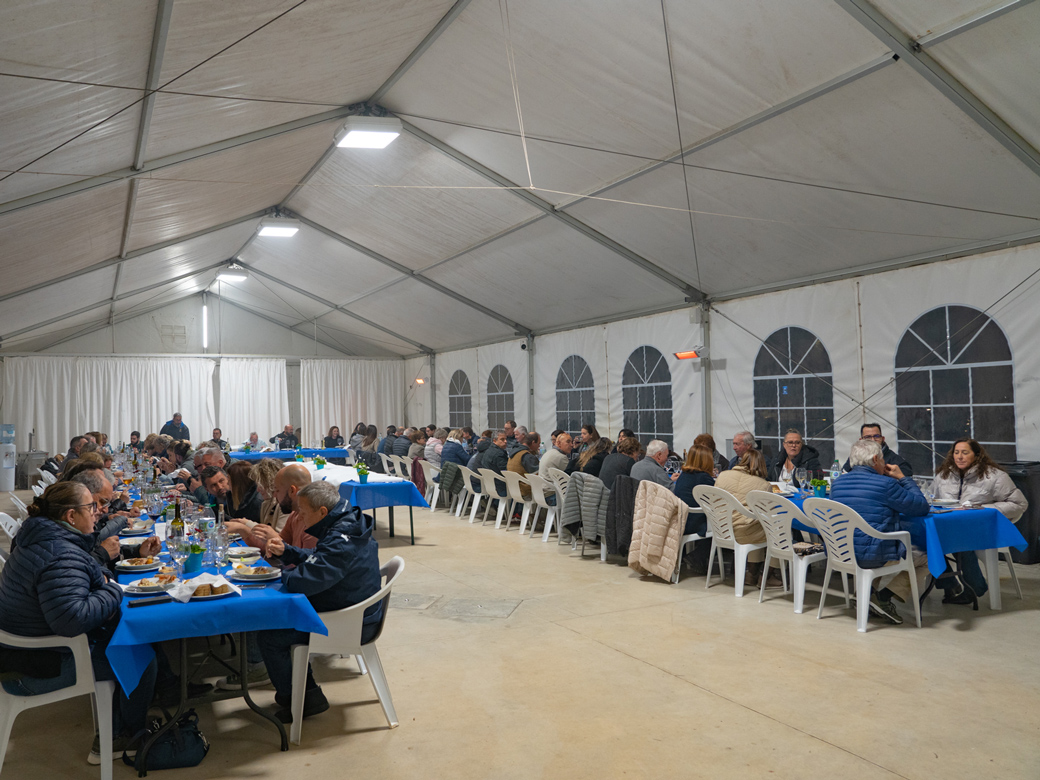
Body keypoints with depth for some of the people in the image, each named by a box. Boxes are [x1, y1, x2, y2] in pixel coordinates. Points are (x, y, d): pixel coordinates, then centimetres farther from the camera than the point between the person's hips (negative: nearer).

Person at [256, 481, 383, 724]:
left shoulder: (342, 540, -28)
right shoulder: (346, 524, 5)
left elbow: (306, 580, -32)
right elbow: (316, 560, 19)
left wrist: (286, 573, -9)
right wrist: (285, 552, 4)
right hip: (356, 614, 11)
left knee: (268, 636, -6)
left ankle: (295, 701, 13)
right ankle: (308, 693, 24)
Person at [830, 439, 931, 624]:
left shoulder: (836, 484, 7)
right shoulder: (885, 484, -13)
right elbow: (922, 508, -2)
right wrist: (903, 478, 9)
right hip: (873, 556, -7)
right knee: (926, 558, 11)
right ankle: (883, 597, -1)